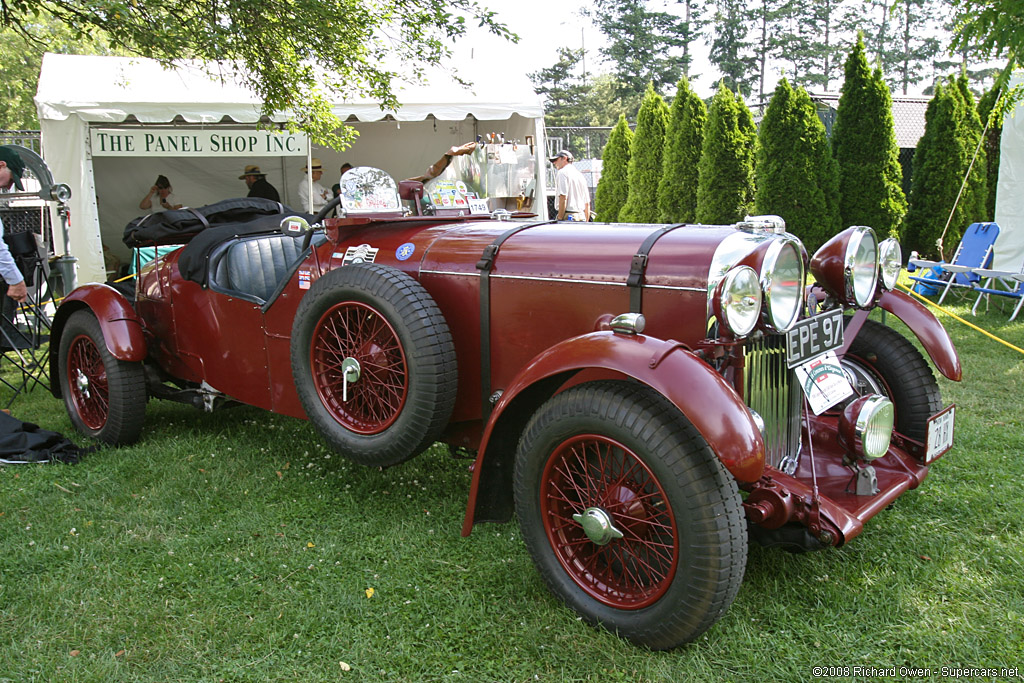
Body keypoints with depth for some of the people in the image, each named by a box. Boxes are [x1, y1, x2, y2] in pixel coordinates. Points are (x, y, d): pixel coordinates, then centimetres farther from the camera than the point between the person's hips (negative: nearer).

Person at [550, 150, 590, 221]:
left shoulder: (563, 172, -3)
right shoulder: (580, 175, 22)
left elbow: (563, 197, -15)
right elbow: (587, 203, 22)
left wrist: (560, 219, -16)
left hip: (568, 217, -8)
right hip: (582, 217, 8)